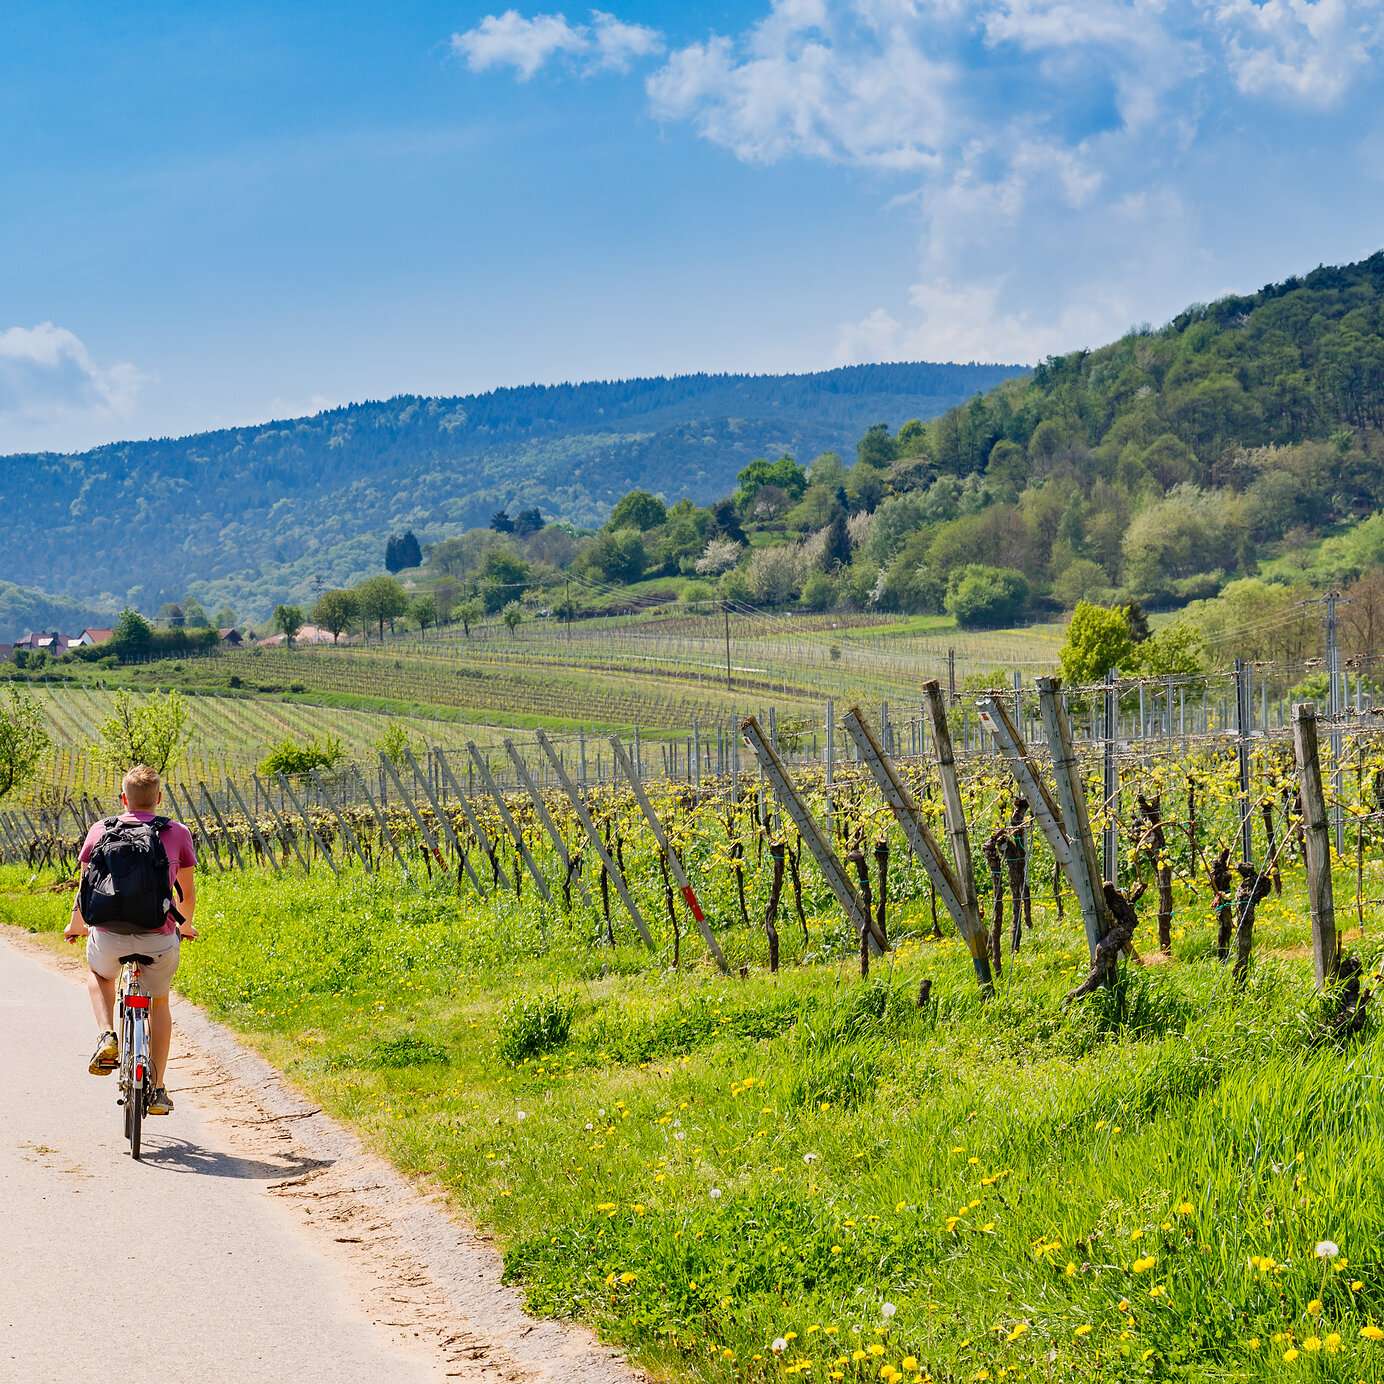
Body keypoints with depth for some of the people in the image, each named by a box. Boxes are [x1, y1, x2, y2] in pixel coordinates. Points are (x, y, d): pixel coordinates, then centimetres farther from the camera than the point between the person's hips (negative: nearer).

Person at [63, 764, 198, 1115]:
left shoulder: (100, 831, 4)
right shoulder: (178, 834, 3)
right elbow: (187, 893, 10)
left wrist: (76, 925, 28)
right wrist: (185, 925, 30)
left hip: (109, 935, 0)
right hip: (159, 938, 0)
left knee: (99, 975, 35)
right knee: (159, 1002, 26)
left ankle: (107, 1036, 9)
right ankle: (157, 1091, 23)